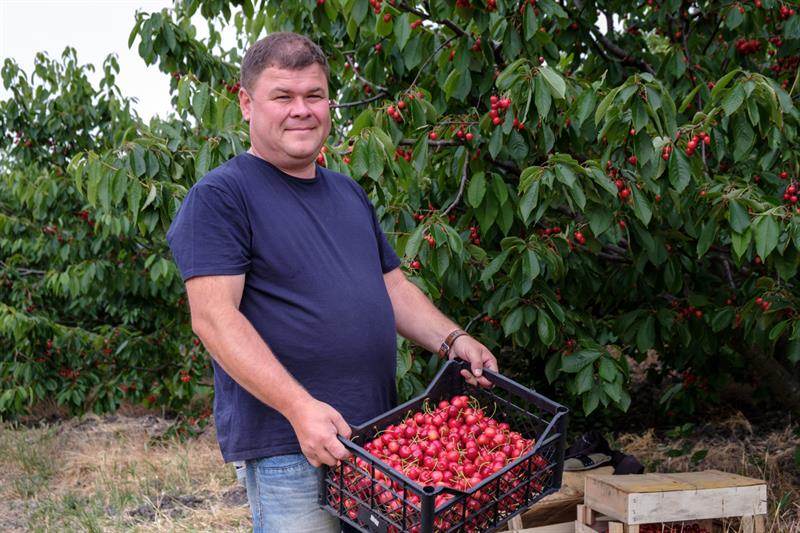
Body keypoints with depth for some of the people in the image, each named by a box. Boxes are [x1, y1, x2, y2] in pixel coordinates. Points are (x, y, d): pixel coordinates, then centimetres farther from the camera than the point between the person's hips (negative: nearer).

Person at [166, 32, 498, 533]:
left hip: (378, 435, 7)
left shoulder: (348, 192, 16)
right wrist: (299, 407, -26)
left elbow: (392, 285, 21)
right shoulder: (220, 196, -8)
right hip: (288, 450, -7)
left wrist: (452, 339, 3)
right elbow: (214, 316, -17)